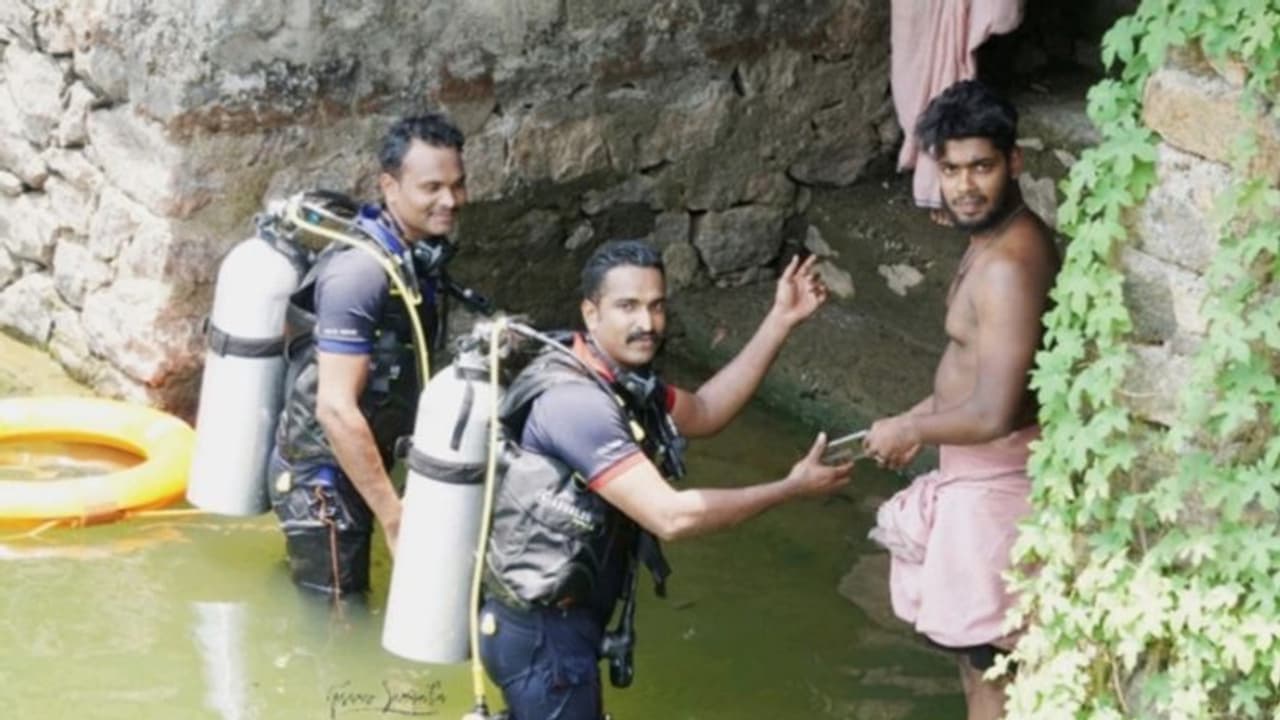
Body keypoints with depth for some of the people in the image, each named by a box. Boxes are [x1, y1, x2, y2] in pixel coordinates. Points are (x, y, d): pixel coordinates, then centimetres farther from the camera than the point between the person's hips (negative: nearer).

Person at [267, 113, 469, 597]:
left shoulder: (419, 258, 4)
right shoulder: (361, 272, -24)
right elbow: (336, 409, -28)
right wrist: (394, 517, -25)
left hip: (350, 472, 9)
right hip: (322, 480, -9)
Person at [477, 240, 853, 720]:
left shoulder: (622, 383, 4)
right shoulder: (577, 401, -26)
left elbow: (704, 412, 20)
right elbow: (671, 516, -30)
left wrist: (781, 321, 11)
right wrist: (792, 488, -20)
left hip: (551, 618, 10)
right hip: (543, 632, -10)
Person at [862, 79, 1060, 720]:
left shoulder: (1009, 265, -27)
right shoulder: (1000, 239, 5)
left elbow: (993, 414, -29)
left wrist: (910, 429, -13)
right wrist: (926, 414, 12)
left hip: (992, 480, -10)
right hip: (978, 471, 10)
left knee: (984, 655, 3)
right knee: (972, 642, 22)